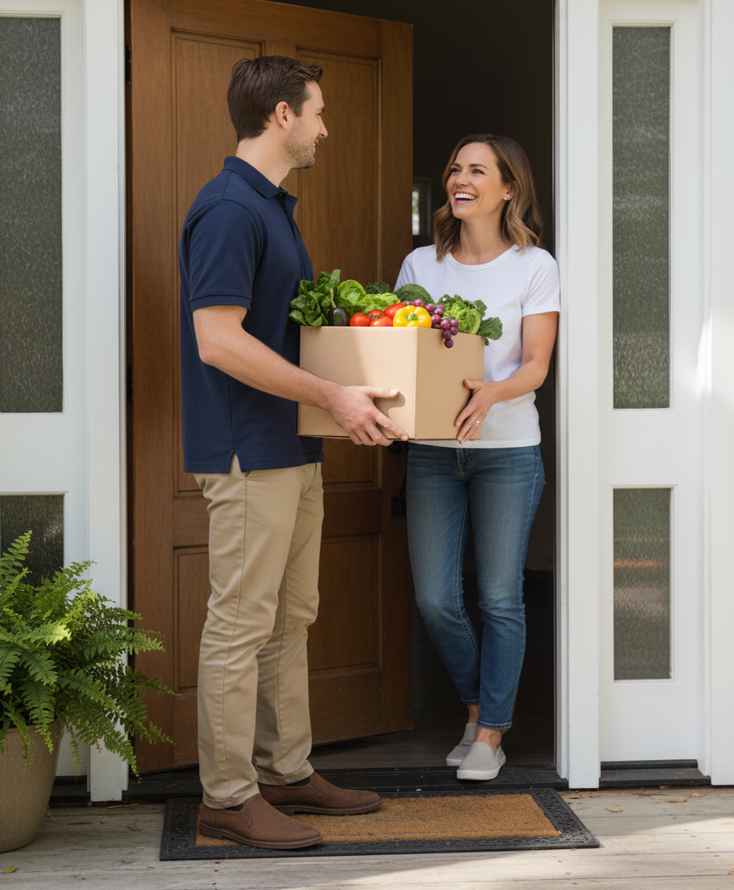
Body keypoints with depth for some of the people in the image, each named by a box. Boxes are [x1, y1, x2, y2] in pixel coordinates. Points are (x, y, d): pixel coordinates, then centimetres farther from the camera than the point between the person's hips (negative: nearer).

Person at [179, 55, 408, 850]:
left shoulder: (275, 206, 15)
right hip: (246, 453, -10)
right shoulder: (228, 210, -17)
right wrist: (333, 396, -22)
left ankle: (287, 772, 25)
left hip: (293, 450, 10)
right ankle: (228, 796, 7)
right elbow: (218, 340, -24)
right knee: (241, 624, -3)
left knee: (290, 618, 15)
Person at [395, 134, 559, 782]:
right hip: (432, 450, 3)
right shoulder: (420, 264, 10)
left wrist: (491, 393, -27)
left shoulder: (534, 266, 0)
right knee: (435, 600, 1)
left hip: (508, 449, -3)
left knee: (500, 597, 1)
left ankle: (490, 734, 14)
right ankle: (479, 705, 27)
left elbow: (536, 364, -6)